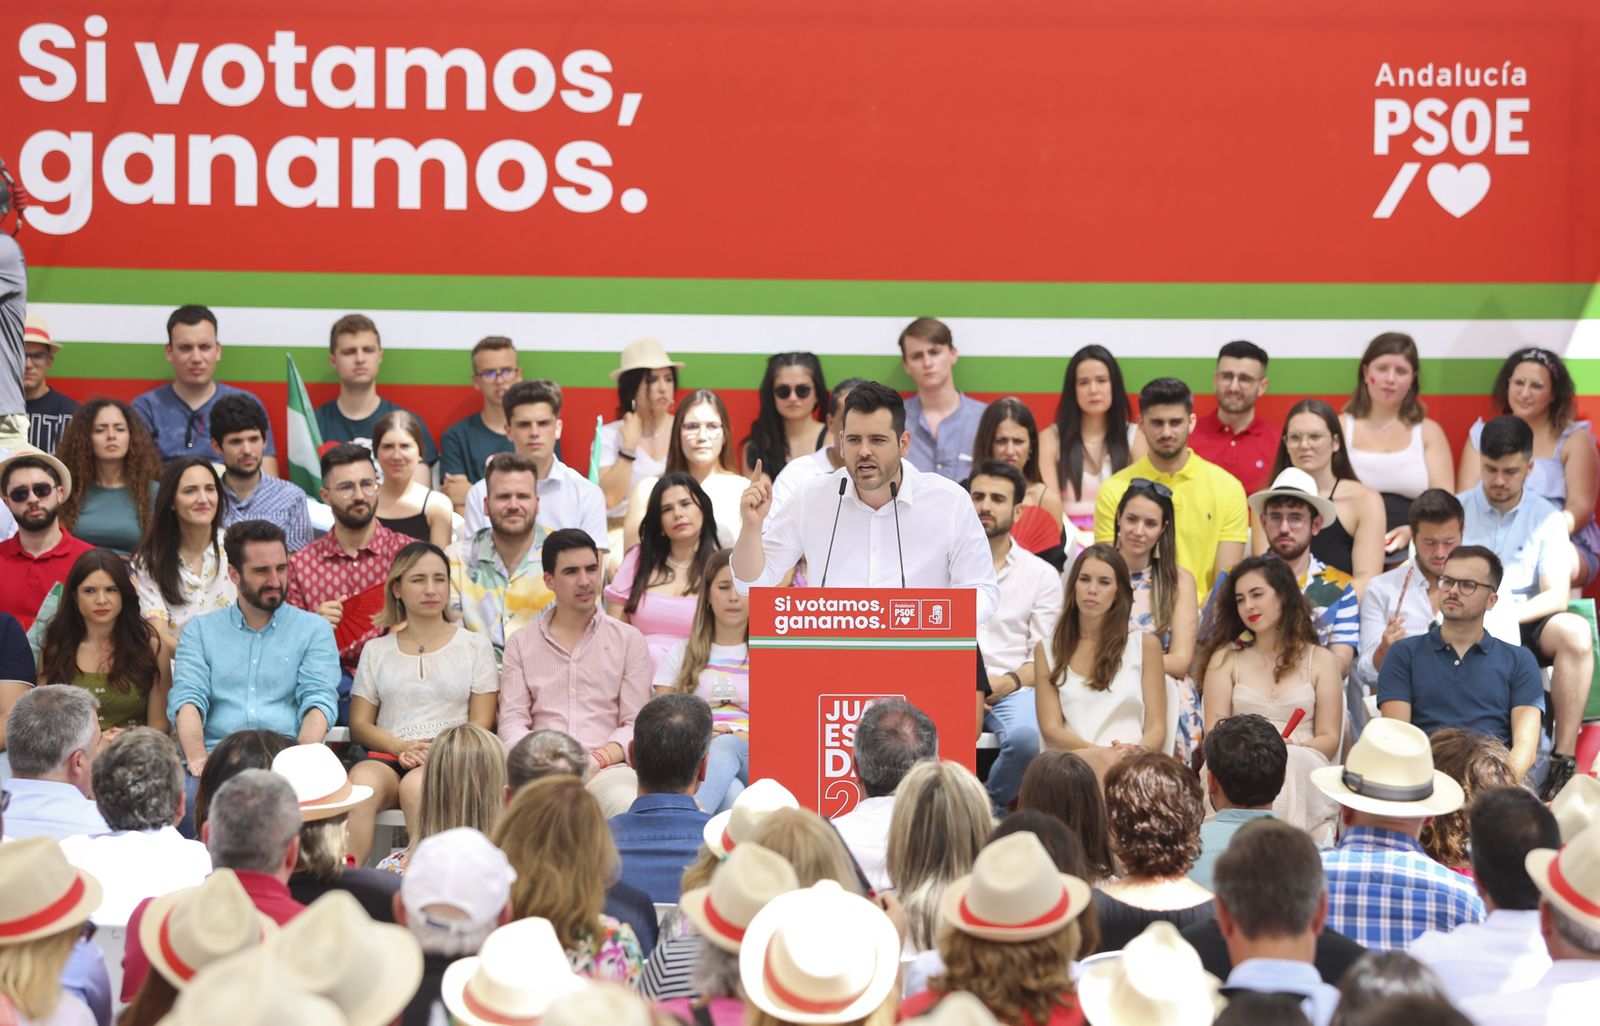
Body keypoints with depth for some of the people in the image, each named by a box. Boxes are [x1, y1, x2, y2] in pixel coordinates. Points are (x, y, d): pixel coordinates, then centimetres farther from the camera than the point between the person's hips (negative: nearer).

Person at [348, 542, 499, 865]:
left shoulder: (475, 645, 16)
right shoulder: (377, 650, 21)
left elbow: (481, 723, 8)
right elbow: (359, 724, 14)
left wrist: (439, 750, -12)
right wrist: (401, 747, -7)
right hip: (388, 756, 2)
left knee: (416, 786, -37)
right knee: (361, 781, -35)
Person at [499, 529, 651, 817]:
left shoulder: (629, 640, 14)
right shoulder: (521, 644, 18)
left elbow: (636, 724, 7)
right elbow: (512, 720, 10)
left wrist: (596, 760, -13)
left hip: (607, 768, -1)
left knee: (627, 804, -38)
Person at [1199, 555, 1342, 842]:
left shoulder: (1320, 660, 16)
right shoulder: (1225, 658, 17)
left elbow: (1329, 740, 8)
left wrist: (1292, 747, -15)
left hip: (1303, 768, 0)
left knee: (1294, 763, -37)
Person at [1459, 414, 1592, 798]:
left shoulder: (1546, 519, 7)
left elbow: (1557, 595, -3)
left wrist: (1510, 615, -23)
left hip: (1525, 627, 1)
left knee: (1575, 631, -31)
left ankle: (1564, 758, -28)